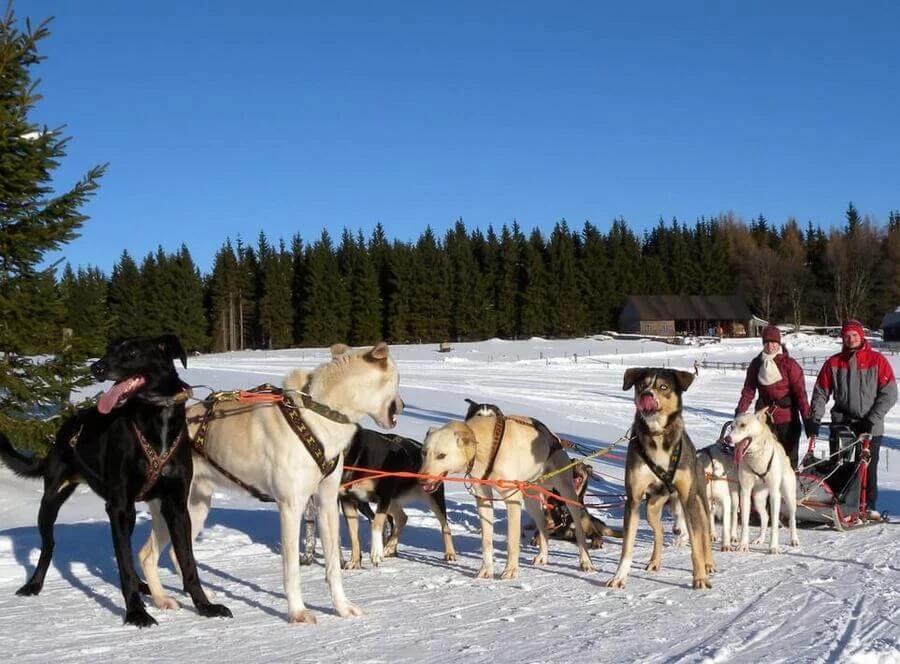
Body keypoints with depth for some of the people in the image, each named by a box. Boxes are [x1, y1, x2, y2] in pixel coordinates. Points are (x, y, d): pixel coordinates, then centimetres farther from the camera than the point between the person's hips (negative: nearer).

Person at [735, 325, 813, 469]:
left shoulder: (789, 364, -6)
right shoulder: (756, 364, 6)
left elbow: (800, 393, -10)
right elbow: (748, 391, 5)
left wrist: (807, 419, -16)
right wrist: (739, 413, -6)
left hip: (788, 419, -3)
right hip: (764, 418, 3)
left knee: (789, 457, 4)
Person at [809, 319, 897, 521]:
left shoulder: (877, 360, 0)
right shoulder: (834, 363, 7)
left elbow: (889, 393, -4)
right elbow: (820, 393, 9)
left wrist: (872, 419, -12)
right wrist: (815, 419, -2)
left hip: (870, 425, -1)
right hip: (841, 422, 2)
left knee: (868, 466, 3)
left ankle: (869, 506, 13)